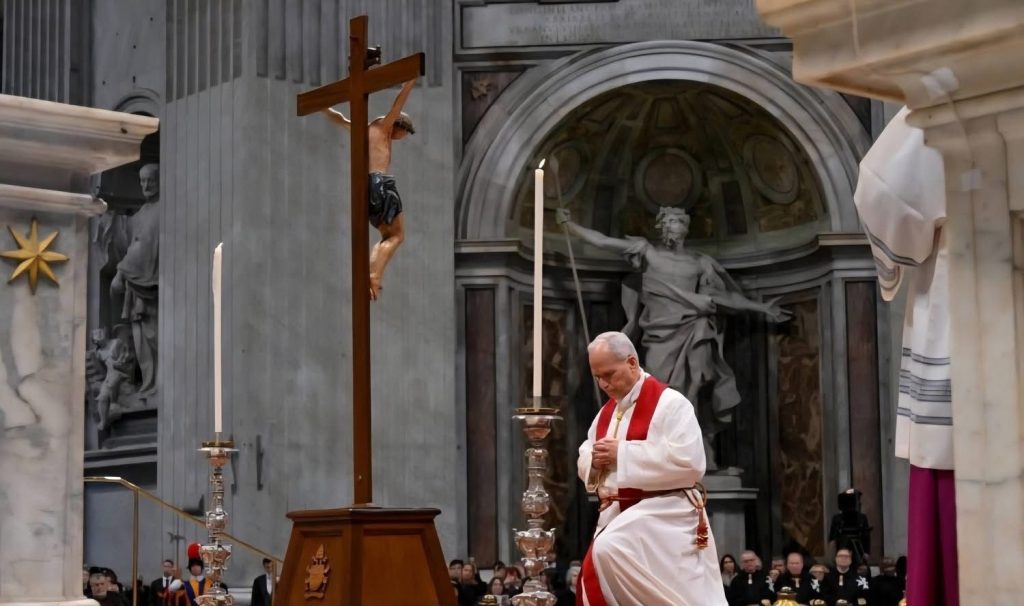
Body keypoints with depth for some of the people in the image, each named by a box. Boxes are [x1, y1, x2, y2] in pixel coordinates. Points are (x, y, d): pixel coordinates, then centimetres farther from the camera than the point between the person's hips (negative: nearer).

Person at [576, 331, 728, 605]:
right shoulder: (606, 412, 15)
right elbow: (585, 461, 22)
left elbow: (689, 461, -22)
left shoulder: (669, 403, -10)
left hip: (663, 514, -8)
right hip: (619, 515, 8)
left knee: (608, 552, -31)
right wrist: (594, 460, -5)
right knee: (596, 577, -2)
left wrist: (622, 453, -19)